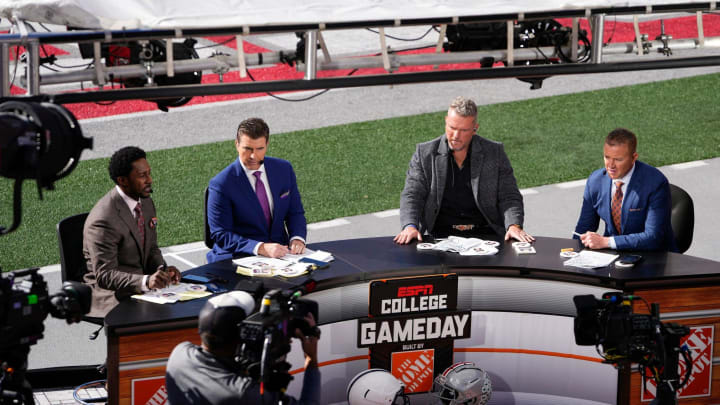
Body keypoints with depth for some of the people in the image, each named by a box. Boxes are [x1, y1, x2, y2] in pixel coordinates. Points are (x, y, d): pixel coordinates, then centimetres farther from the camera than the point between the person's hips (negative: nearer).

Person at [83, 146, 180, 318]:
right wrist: (146, 281, -38)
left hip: (141, 287, 8)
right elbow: (105, 276, -24)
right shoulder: (103, 220, -22)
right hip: (110, 295, -8)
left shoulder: (145, 202, 6)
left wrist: (162, 269, -5)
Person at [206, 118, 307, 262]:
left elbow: (295, 213, 12)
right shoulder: (221, 184, -11)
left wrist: (297, 238, -10)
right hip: (238, 260, -3)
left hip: (279, 253, 4)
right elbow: (221, 235, -12)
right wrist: (261, 248, -26)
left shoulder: (284, 169, 5)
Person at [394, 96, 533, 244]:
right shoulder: (424, 153, 6)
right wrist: (410, 225, -19)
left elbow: (509, 197, 5)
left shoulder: (495, 153, 7)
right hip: (441, 236, -1)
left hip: (485, 234, 1)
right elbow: (412, 194, 1)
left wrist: (514, 226, -15)